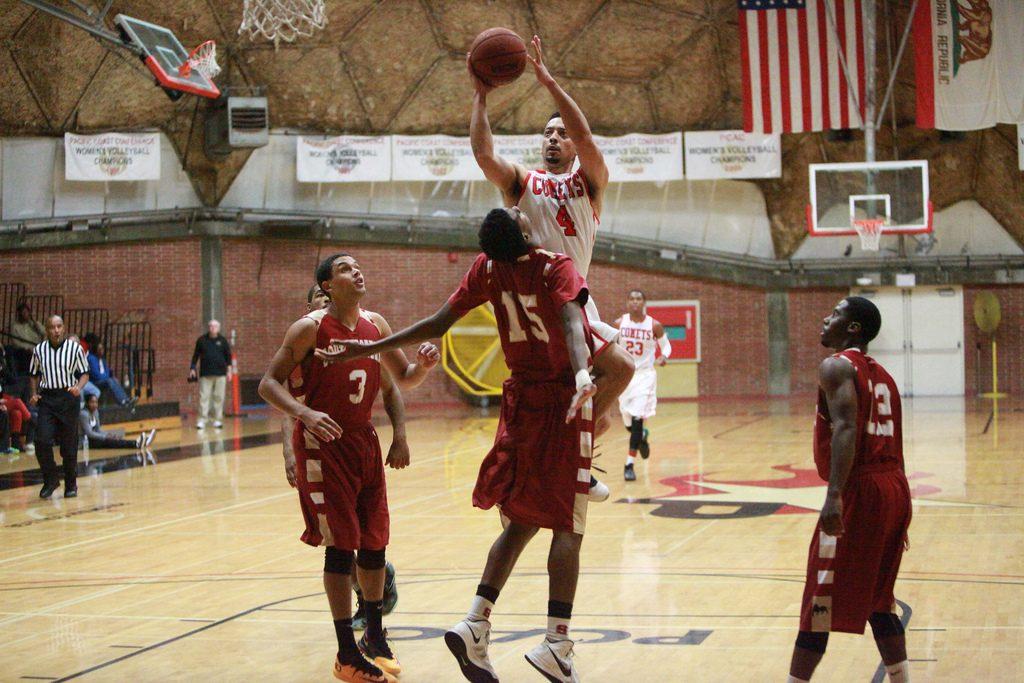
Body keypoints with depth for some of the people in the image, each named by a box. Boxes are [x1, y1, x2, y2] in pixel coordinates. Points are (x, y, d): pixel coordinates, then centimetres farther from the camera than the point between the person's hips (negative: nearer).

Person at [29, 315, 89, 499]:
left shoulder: (75, 348, -3)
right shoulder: (39, 350, 4)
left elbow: (85, 373, 4)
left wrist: (78, 387, -15)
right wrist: (34, 394, 2)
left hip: (68, 397, -1)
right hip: (46, 399, 1)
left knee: (69, 445, 3)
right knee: (42, 441, -13)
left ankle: (71, 484, 19)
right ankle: (51, 479, 6)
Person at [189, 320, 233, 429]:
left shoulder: (223, 341, 6)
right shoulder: (201, 340, 6)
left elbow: (228, 356, 9)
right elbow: (196, 355, 11)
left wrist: (229, 370, 4)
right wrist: (192, 369, 6)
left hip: (220, 374, 1)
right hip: (205, 374, 0)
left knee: (219, 397, 3)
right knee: (204, 397, -5)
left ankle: (218, 420, 9)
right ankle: (202, 420, -4)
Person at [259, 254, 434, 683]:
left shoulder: (376, 326, 4)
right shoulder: (310, 328, -12)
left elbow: (398, 381, 15)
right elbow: (268, 383, -14)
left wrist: (399, 435, -1)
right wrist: (304, 413, -32)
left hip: (364, 442, 6)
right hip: (323, 445, -6)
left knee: (374, 543, 9)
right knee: (341, 546, -7)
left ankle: (375, 635, 28)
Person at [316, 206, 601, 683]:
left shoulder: (488, 269, -1)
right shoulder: (556, 267, -14)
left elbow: (436, 325, -1)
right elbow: (572, 323, -31)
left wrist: (370, 349, 6)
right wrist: (581, 375, -46)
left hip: (520, 398, 5)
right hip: (564, 395, -5)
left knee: (520, 521, 14)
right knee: (567, 524, -2)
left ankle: (475, 623, 1)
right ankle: (556, 641, -11)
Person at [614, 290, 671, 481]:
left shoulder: (654, 325, -9)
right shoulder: (619, 324, -4)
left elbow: (666, 345, 5)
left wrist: (663, 356, -15)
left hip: (645, 375, -3)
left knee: (637, 419, -16)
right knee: (629, 423, 10)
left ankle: (629, 464, -11)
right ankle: (642, 437, 47)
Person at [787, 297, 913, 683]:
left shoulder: (837, 367, -7)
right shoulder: (882, 375, 19)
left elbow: (846, 429, -23)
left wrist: (834, 495, -32)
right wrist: (897, 519, 26)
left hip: (859, 490, -8)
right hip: (895, 488, 8)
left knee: (820, 604, -2)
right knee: (877, 602, 18)